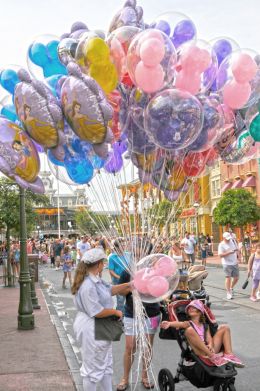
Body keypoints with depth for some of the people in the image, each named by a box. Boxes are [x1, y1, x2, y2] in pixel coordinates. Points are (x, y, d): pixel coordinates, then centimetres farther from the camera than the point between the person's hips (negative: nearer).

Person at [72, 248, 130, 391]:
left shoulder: (95, 280, 4)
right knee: (93, 368, 5)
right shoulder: (88, 285, -29)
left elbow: (109, 290, 17)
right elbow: (97, 312, -28)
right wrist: (115, 312, -14)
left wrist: (128, 285, 12)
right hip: (91, 329, -11)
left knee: (105, 364, 22)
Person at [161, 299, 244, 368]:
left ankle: (229, 355, -14)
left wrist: (210, 345, -17)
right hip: (199, 352, -4)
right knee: (189, 330, -29)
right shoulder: (188, 324, 14)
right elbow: (180, 324, -10)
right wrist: (169, 323, -34)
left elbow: (209, 339, 9)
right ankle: (213, 357, -32)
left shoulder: (205, 326, 26)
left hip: (209, 350, 4)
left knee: (224, 328, 4)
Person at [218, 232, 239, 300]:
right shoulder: (221, 245, -11)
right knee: (228, 278, -5)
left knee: (236, 278, 11)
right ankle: (229, 293, 6)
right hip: (227, 264, -6)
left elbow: (237, 249, 19)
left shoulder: (233, 241, 6)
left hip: (235, 263, 6)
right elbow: (220, 255, -19)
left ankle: (231, 288, 36)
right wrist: (229, 252, -26)